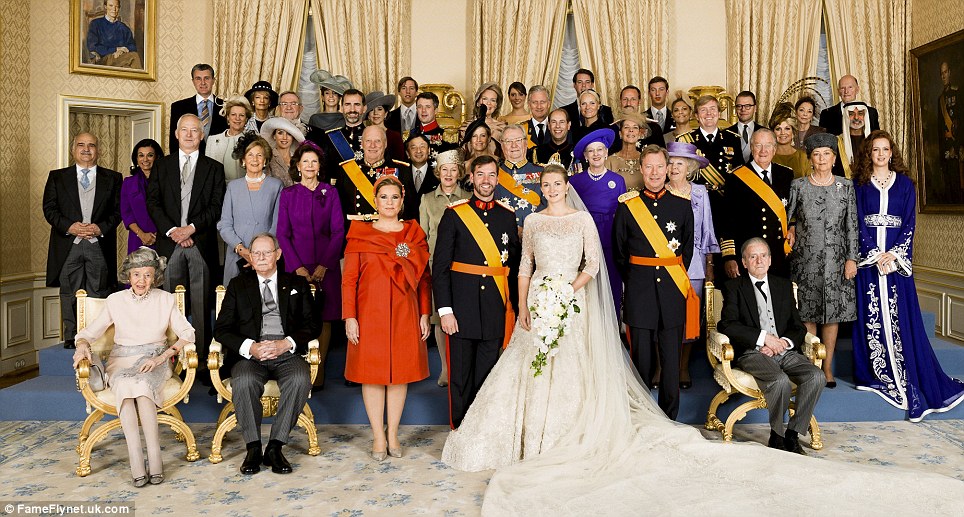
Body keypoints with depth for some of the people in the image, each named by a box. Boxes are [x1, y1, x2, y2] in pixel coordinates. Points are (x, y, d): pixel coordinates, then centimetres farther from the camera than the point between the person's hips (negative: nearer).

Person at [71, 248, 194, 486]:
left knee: (141, 385, -35)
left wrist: (161, 357, -12)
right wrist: (82, 346, -14)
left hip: (155, 361, 0)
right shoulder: (116, 300, 7)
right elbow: (89, 332, 10)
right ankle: (136, 462, -38)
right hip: (122, 361, 1)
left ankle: (153, 456, -35)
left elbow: (187, 334, 1)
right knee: (124, 386, -34)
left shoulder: (165, 299, 5)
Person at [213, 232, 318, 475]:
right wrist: (250, 347, -12)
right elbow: (222, 329, 7)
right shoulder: (238, 285, 16)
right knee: (244, 382, -33)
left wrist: (287, 343, -12)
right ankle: (253, 448, -17)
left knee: (301, 380, -32)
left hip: (287, 354, 0)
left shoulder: (297, 284, 16)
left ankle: (275, 447, -20)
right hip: (250, 355, 0)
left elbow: (311, 325, 8)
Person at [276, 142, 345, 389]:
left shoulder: (330, 192, 6)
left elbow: (338, 231, 0)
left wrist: (324, 265, -9)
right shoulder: (288, 194, 6)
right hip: (297, 264, 0)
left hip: (326, 265, 0)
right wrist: (298, 267, -8)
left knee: (324, 318, 1)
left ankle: (319, 374, 9)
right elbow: (283, 234, 3)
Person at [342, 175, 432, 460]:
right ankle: (378, 437, 14)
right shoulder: (360, 234, 1)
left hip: (405, 314, 2)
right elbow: (349, 279, -1)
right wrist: (350, 317, -8)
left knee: (401, 372, 7)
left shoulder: (414, 233, 7)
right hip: (370, 313, -1)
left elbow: (424, 277, 7)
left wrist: (425, 314, 1)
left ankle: (393, 434, 20)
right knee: (372, 372, 3)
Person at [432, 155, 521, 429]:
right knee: (460, 374, 5)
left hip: (496, 308, 2)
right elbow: (440, 266, -3)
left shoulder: (508, 216, 9)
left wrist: (516, 307, 5)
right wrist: (444, 310, -10)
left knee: (488, 375, 10)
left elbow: (515, 263, 12)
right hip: (462, 307, -2)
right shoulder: (454, 214, 0)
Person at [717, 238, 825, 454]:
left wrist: (784, 342, -6)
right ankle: (776, 435, -12)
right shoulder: (734, 287, 8)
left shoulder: (784, 285, 20)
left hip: (785, 350, 4)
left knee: (816, 376, -23)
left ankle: (793, 434, -12)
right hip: (752, 353, -4)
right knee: (780, 380, -33)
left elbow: (799, 327, 17)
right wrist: (764, 337, -14)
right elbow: (727, 325, -6)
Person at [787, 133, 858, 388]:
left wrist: (851, 258, 0)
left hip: (835, 258, 1)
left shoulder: (845, 186, 5)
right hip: (806, 258, -1)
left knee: (832, 313, 5)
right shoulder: (798, 185, 1)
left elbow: (852, 225, 4)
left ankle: (827, 367, 15)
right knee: (807, 313, 2)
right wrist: (790, 231, -15)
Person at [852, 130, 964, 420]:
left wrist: (894, 253, -11)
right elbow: (857, 222, 0)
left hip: (896, 256, 0)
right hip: (867, 255, 0)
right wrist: (874, 254, -11)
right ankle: (873, 375, 7)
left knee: (900, 316, -3)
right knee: (870, 314, 0)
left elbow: (910, 222, 3)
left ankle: (907, 381, 0)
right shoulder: (859, 184, 7)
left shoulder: (904, 183, 10)